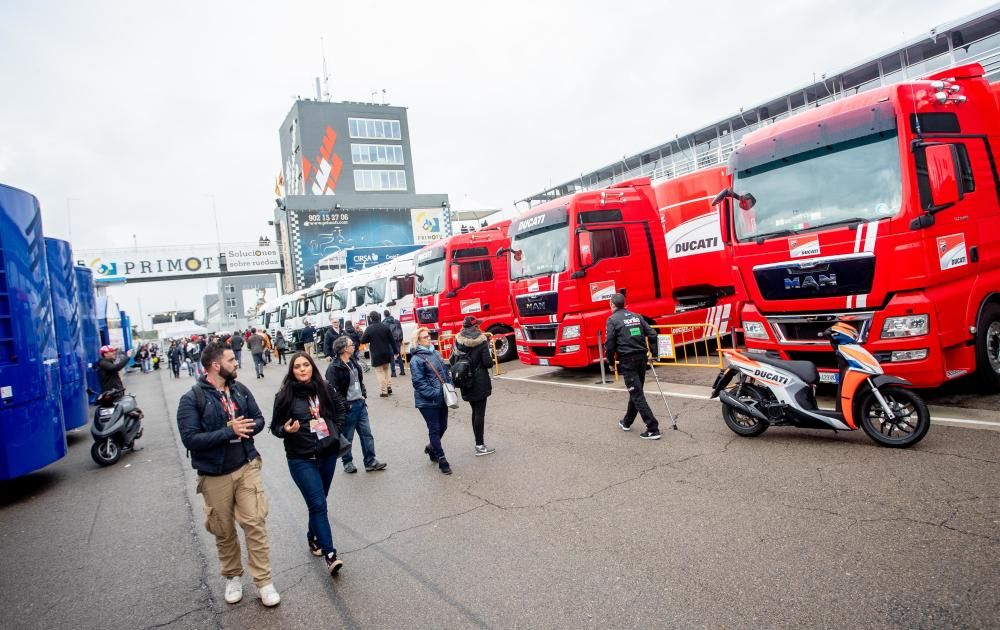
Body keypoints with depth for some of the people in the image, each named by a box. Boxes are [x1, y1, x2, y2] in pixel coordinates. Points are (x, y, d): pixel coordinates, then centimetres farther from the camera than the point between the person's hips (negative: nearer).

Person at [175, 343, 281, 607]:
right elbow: (190, 438, -20)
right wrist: (228, 431, -24)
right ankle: (233, 576, 34)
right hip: (214, 475, -2)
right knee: (224, 531, 13)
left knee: (254, 523, 1)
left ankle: (263, 581, 11)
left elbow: (258, 419, 7)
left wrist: (244, 429, -15)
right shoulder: (192, 398, -14)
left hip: (246, 467, 2)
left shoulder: (239, 389, 0)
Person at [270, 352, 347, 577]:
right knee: (318, 504, -10)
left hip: (328, 453, 4)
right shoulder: (285, 396, -9)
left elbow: (340, 408, 16)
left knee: (318, 502, 16)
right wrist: (286, 430, -20)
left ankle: (314, 537, 40)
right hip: (301, 459, -3)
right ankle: (330, 554, -6)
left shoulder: (325, 388, -1)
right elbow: (275, 426, 0)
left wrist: (336, 430, 7)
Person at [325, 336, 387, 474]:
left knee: (367, 434, 10)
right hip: (348, 407, -8)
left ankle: (370, 462, 17)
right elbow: (333, 390, -20)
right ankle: (347, 463, 24)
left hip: (360, 404, 8)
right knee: (347, 437, 8)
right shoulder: (334, 368, -17)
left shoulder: (353, 362, 9)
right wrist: (344, 405, -18)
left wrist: (363, 395, 13)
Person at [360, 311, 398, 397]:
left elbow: (363, 341, -4)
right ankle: (389, 387, 21)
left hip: (376, 354, -4)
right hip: (387, 353, 4)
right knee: (386, 370, 22)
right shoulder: (385, 327, -1)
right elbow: (392, 340, 1)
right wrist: (396, 351, 8)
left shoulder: (369, 329, -12)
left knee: (380, 372, 3)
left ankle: (383, 391, 2)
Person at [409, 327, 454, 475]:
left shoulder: (435, 353, 10)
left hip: (442, 399, 7)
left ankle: (432, 448, 41)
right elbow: (418, 382, -16)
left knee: (443, 427, 16)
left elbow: (446, 371, 17)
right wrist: (434, 393, -21)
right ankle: (441, 460, 10)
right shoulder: (416, 360, -12)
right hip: (428, 402, -7)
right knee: (434, 429, 1)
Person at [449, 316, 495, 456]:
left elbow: (452, 361, 3)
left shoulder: (458, 341, 1)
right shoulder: (481, 341, -12)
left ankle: (478, 443, 23)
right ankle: (480, 446, 2)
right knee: (480, 413, 0)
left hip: (465, 383, 5)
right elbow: (488, 363, -13)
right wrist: (488, 350, 3)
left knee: (475, 411, 17)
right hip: (480, 383, -5)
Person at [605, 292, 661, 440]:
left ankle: (653, 429, -9)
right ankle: (627, 422, 36)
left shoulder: (613, 320, -5)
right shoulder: (636, 316, 13)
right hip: (642, 357, 7)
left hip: (627, 361, -7)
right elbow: (652, 334, 8)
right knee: (635, 391, 19)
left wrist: (611, 361, 3)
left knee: (637, 395, -4)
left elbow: (610, 344, -9)